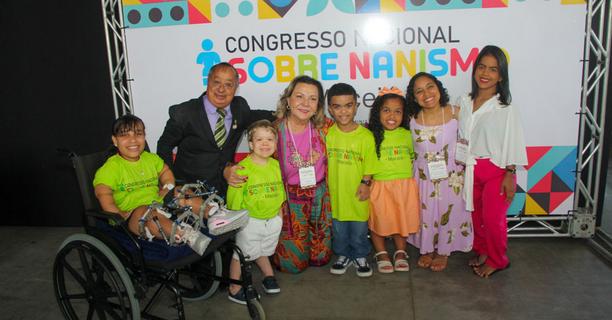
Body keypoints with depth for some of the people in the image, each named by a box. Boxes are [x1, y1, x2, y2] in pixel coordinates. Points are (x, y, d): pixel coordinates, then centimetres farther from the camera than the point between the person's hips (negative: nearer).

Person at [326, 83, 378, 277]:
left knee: (359, 228, 11)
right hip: (335, 191, 2)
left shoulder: (365, 136, -11)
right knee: (338, 228, 15)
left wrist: (365, 183, -12)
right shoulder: (328, 133, -4)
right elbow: (323, 160, 4)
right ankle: (343, 255, 35)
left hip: (357, 191, -2)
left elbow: (369, 163, -6)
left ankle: (360, 256, 33)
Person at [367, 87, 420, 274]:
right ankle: (381, 254, 28)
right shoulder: (372, 136, -8)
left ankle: (400, 253, 33)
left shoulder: (406, 134, 2)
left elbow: (412, 157, 13)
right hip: (380, 186, -2)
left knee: (402, 220, 12)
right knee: (378, 220, 7)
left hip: (405, 186, 3)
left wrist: (408, 176, 6)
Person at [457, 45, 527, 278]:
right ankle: (482, 252, 36)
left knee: (493, 219, 1)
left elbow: (513, 143, -10)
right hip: (471, 169, 5)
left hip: (497, 170, -5)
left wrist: (510, 175, -12)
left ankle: (497, 260, 23)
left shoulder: (506, 108, -11)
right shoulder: (464, 103, 2)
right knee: (476, 216, 15)